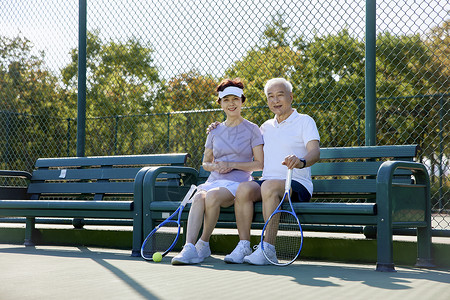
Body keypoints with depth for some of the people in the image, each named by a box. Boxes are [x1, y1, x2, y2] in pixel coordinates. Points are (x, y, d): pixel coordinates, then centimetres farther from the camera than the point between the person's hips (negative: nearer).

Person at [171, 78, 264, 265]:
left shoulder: (252, 129, 6)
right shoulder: (215, 131, 18)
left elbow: (259, 164, 1)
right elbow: (205, 163, 23)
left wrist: (232, 165, -10)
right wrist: (215, 166, -2)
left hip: (238, 183, -3)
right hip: (214, 180, 3)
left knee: (212, 195, -36)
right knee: (199, 197, -33)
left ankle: (203, 244, -20)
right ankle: (189, 248, -43)